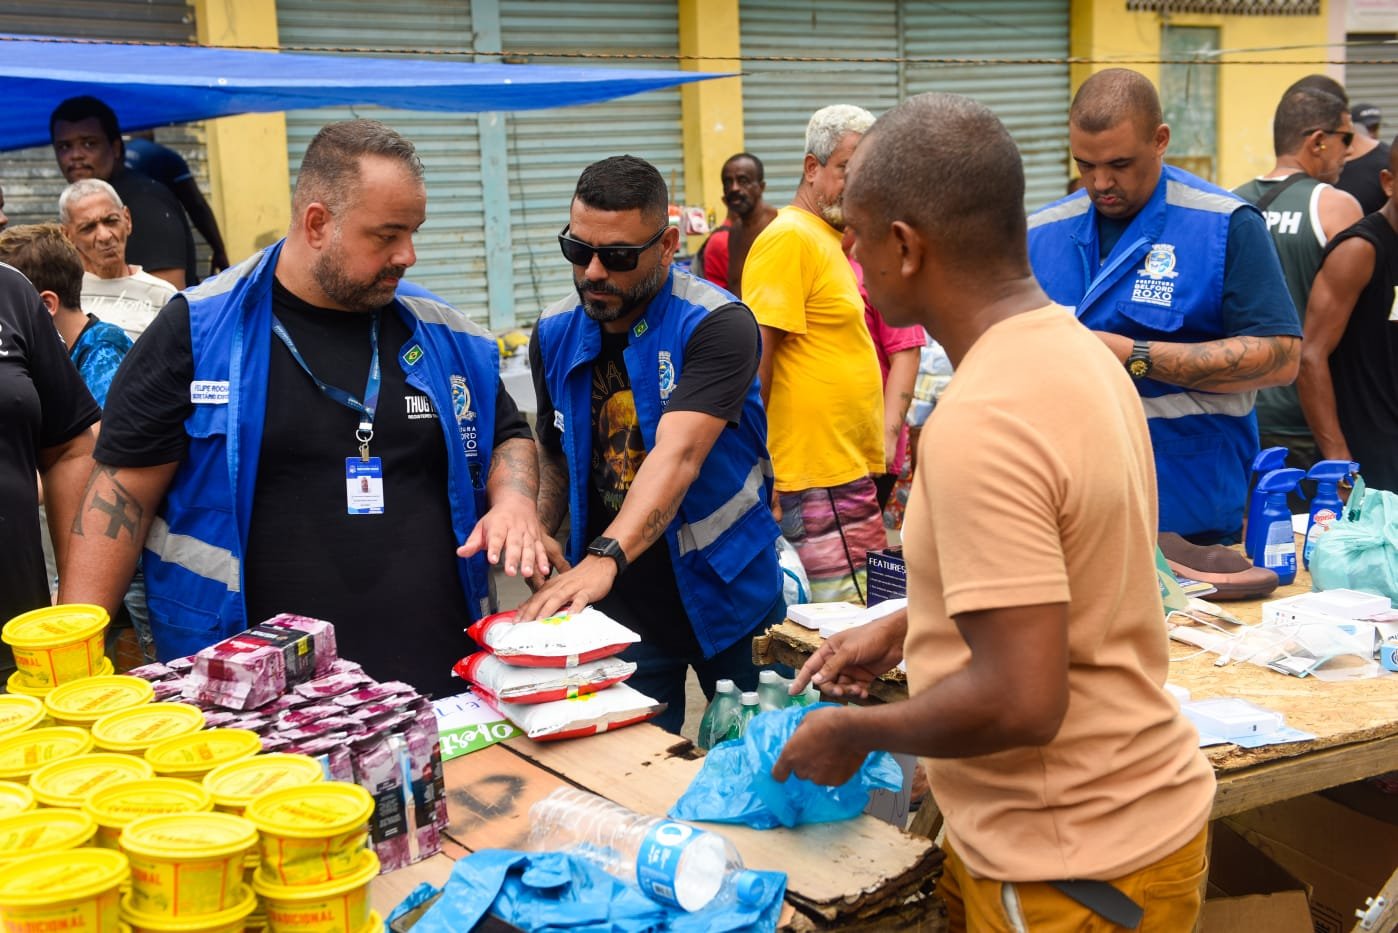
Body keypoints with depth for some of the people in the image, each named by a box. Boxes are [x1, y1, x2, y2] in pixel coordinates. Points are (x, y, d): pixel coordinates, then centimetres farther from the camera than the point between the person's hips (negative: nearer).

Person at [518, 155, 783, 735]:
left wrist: (604, 557, -45)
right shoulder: (554, 335, -1)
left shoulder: (717, 325, -18)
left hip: (724, 594, -3)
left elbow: (678, 454, -32)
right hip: (616, 605, 3)